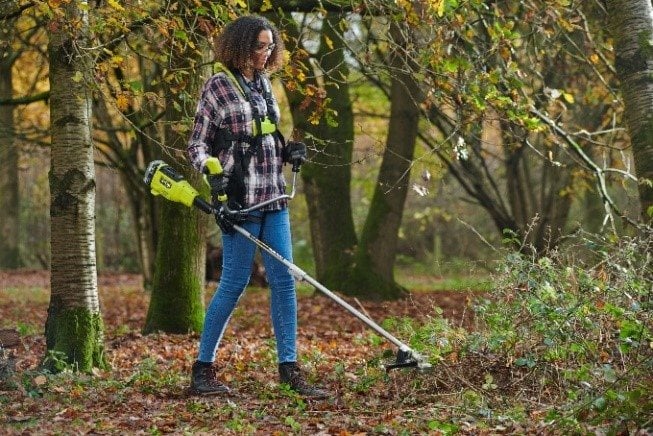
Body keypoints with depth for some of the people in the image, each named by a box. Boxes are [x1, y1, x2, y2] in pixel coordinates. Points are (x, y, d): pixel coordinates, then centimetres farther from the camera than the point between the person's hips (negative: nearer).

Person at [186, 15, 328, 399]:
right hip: (240, 198, -7)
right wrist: (213, 171, -21)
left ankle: (289, 368, 6)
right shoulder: (218, 86, -5)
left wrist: (288, 150, 4)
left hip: (273, 196, 7)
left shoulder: (263, 83, 14)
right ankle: (203, 369, 6)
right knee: (235, 282, -4)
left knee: (284, 280, 3)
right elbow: (197, 144, -3)